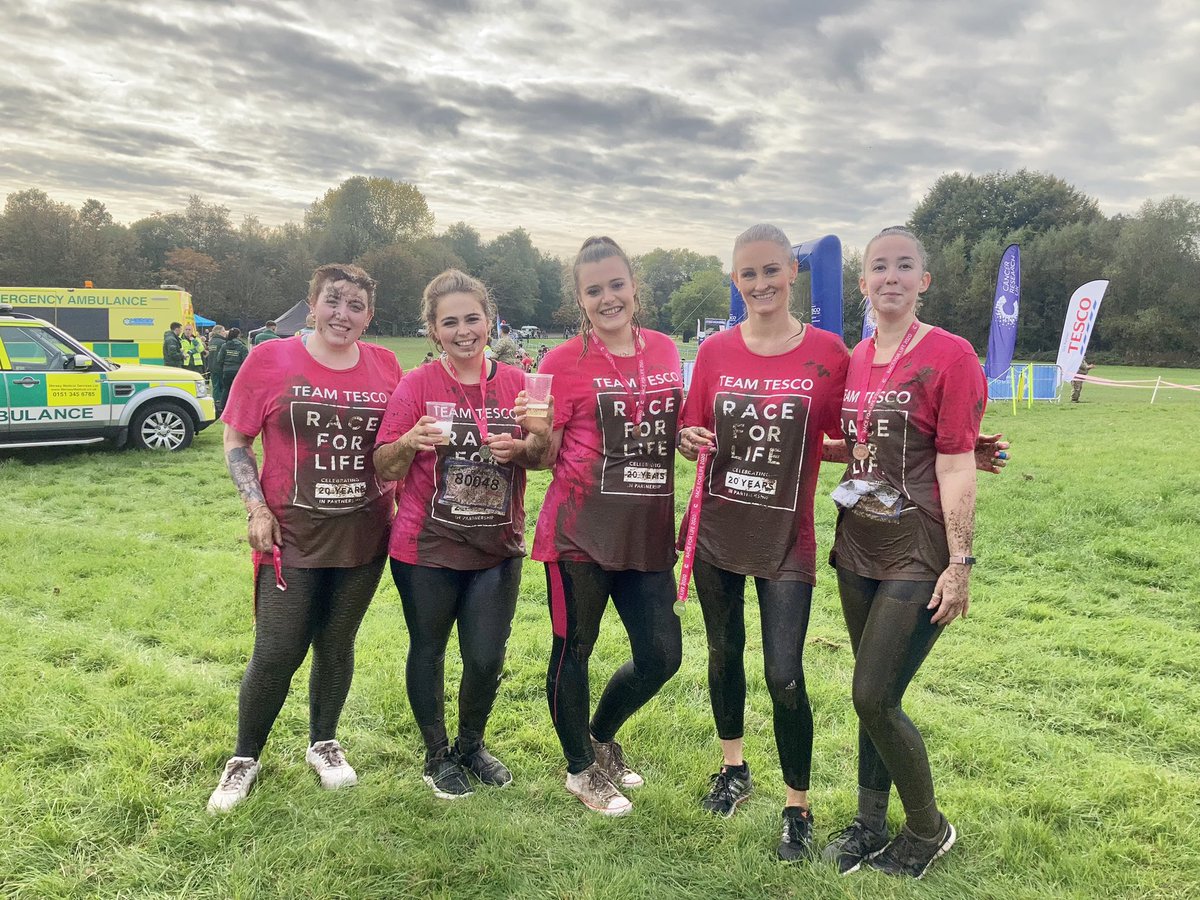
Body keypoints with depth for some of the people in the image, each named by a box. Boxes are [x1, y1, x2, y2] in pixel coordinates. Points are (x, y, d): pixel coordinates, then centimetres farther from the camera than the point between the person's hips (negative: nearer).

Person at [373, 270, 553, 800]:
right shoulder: (416, 385, -7)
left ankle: (471, 745, 36)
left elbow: (542, 456, 8)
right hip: (427, 549, -2)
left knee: (487, 657, 6)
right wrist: (410, 442, -27)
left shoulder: (515, 384, 1)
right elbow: (384, 469, -6)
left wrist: (522, 447, -14)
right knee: (428, 650, 13)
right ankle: (437, 754, 36)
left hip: (498, 548, 2)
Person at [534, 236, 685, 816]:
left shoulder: (665, 351, 6)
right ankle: (581, 769, 34)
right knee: (573, 649, 10)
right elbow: (544, 455, -5)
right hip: (581, 530, -4)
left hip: (647, 533, 5)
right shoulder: (564, 361, -7)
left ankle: (601, 737, 38)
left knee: (661, 655, 8)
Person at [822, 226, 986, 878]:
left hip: (918, 555, -6)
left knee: (873, 697, -5)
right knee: (874, 695, 15)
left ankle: (928, 829, 21)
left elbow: (957, 465, -14)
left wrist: (961, 562, -16)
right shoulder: (853, 360, 8)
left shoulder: (950, 354, -11)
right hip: (858, 548, 6)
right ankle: (871, 820, 32)